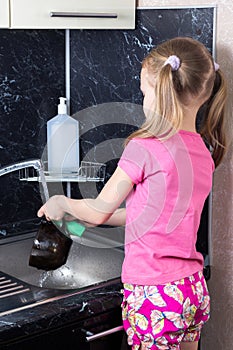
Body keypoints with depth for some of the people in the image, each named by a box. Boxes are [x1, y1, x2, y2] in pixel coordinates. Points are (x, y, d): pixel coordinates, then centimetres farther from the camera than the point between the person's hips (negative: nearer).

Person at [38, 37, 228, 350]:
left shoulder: (144, 148, -18)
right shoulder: (204, 152, 5)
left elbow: (99, 210, -5)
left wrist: (62, 204, 15)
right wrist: (83, 214, 23)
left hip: (154, 294, -7)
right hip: (194, 288, 7)